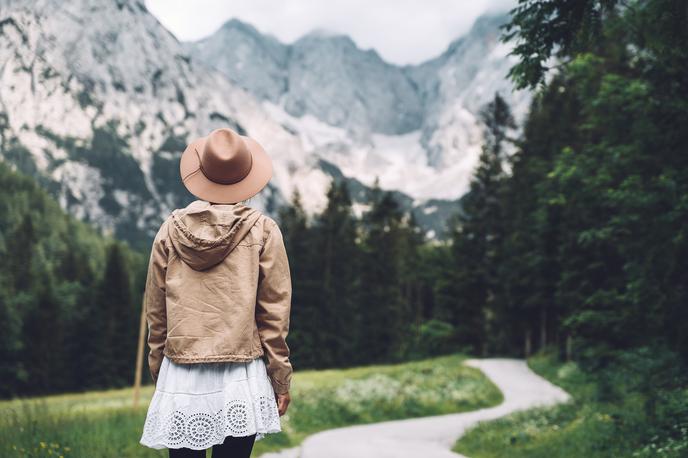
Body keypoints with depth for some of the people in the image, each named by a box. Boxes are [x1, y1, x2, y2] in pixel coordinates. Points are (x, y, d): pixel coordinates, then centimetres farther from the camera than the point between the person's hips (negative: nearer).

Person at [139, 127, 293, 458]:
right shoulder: (262, 231, -3)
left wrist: (157, 372, 18)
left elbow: (155, 312, 8)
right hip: (240, 380, -2)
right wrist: (281, 379, 6)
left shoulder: (171, 229, 3)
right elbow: (274, 312, -2)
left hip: (181, 378, 2)